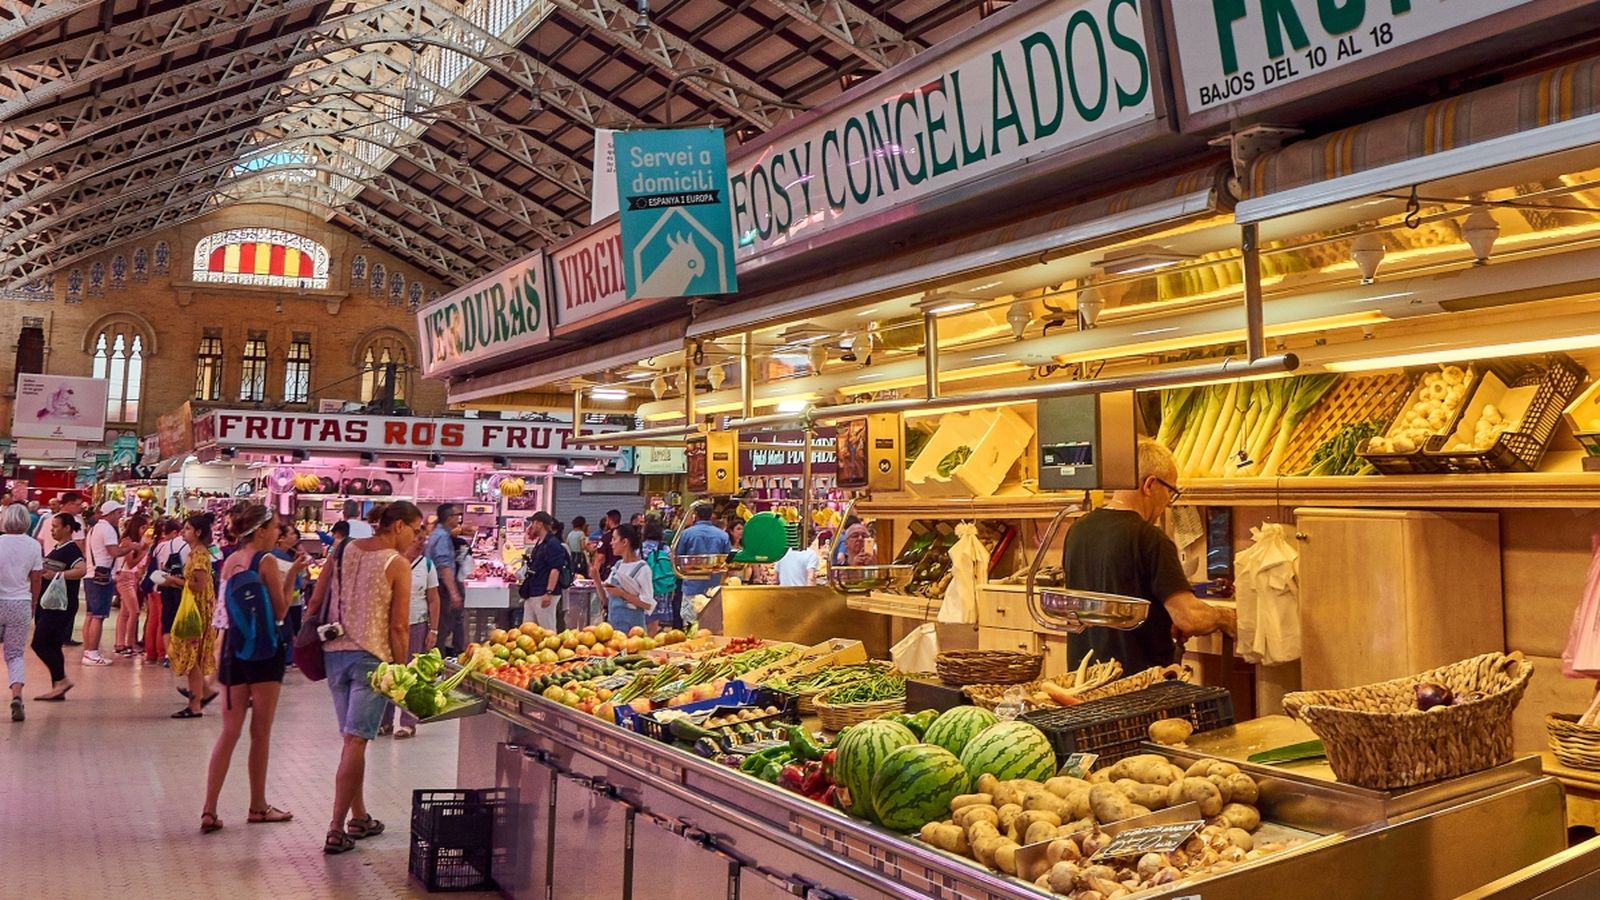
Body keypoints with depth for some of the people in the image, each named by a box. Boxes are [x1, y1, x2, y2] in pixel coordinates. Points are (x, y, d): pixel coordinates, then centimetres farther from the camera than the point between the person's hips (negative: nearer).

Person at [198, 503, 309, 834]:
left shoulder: (229, 562, 8)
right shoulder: (267, 561, -12)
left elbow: (227, 611, 11)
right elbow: (280, 611, -9)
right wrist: (292, 575, -5)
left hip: (234, 648, 6)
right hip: (264, 649, -6)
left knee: (229, 731, 8)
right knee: (261, 733, 6)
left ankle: (209, 810, 3)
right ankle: (258, 807, 17)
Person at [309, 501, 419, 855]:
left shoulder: (343, 551, 8)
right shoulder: (398, 564, -9)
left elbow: (314, 604, 9)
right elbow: (398, 627, -10)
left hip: (335, 653, 6)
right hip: (372, 657, -6)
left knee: (352, 738, 16)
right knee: (356, 741, -3)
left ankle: (359, 818, 26)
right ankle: (336, 830, -2)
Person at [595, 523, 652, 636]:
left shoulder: (642, 568, -11)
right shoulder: (618, 565, 9)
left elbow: (648, 605, -15)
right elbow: (606, 599, 12)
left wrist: (622, 594, -18)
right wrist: (596, 578, -1)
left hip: (631, 625, -6)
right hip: (612, 622, 6)